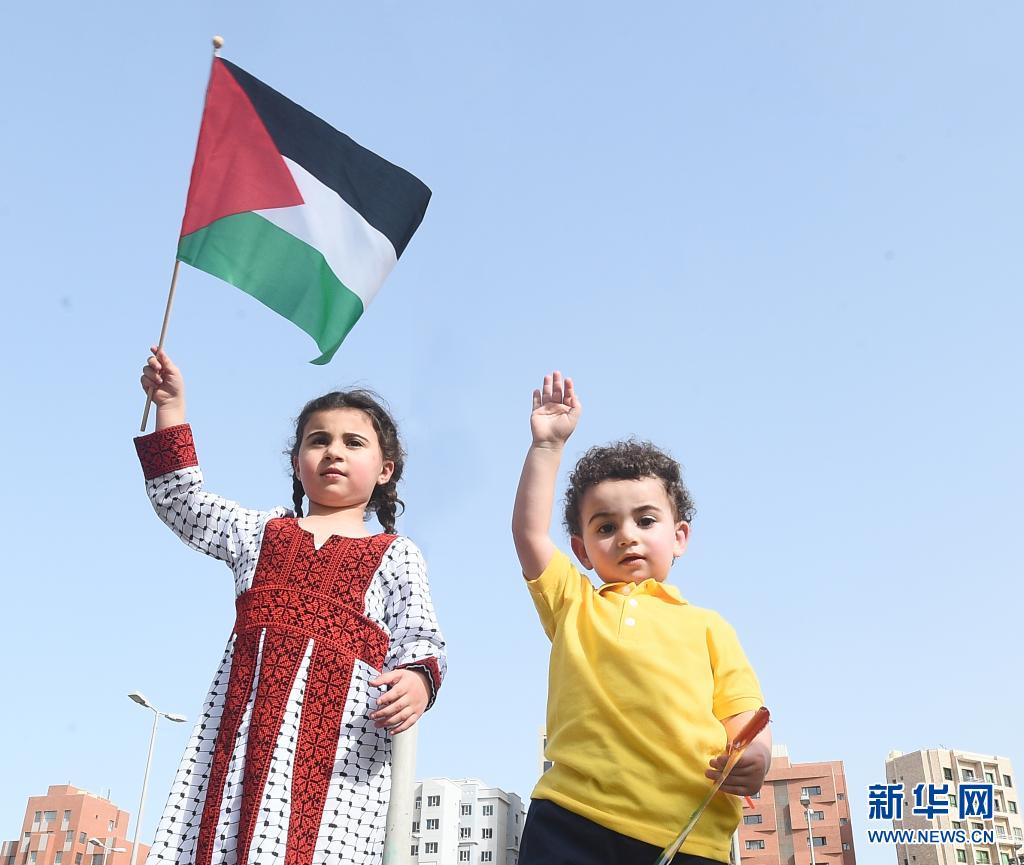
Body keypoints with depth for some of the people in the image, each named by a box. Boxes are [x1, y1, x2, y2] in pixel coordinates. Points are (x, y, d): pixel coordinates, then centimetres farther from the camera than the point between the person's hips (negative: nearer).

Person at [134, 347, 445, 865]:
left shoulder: (394, 554, 14)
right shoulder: (260, 530, 25)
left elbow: (418, 639, 6)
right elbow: (181, 500, 27)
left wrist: (417, 679, -18)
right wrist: (170, 406, 23)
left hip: (339, 720, -3)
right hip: (244, 711, 3)